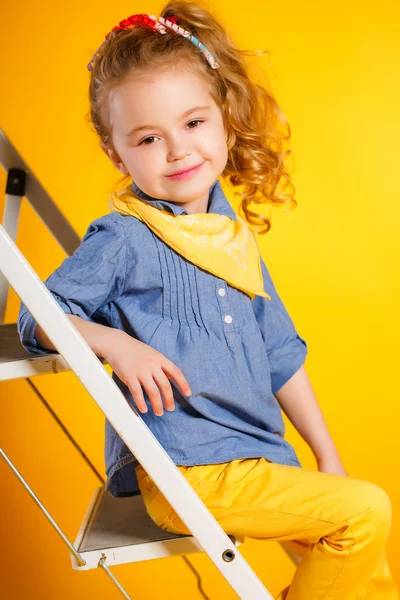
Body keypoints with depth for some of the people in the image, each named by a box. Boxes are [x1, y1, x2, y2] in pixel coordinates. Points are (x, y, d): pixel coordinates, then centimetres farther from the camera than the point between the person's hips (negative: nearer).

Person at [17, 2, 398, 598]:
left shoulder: (234, 235, 12)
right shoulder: (124, 239, -8)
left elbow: (279, 354, 17)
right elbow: (39, 314, -9)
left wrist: (328, 459, 18)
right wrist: (115, 342, -26)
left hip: (259, 458, 7)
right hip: (186, 470, -7)